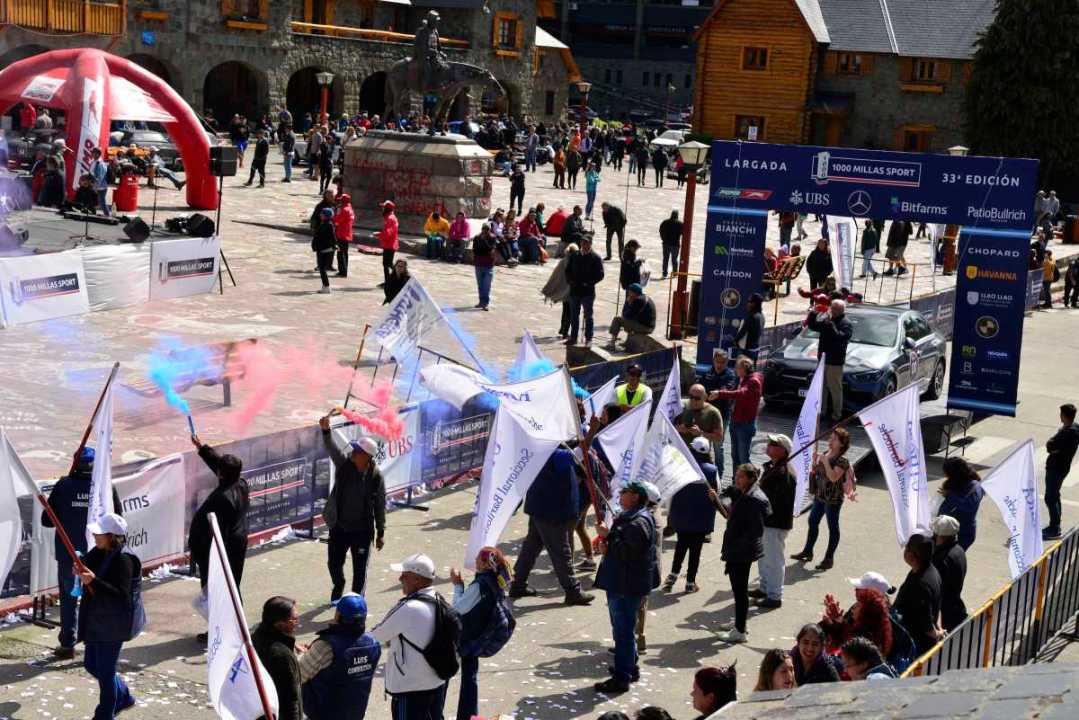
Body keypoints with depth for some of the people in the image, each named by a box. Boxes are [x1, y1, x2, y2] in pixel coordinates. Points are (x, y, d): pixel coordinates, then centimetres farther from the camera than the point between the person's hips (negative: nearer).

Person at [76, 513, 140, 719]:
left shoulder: (123, 559, -22)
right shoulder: (99, 553, 5)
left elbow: (121, 595, -29)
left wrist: (94, 581, -36)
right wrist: (82, 572, -1)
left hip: (113, 625, -9)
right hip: (96, 621, 10)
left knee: (105, 670, 2)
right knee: (91, 664, 20)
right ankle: (123, 697, 39)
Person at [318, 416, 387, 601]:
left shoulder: (376, 477, -14)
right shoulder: (344, 464, -9)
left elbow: (380, 506, -6)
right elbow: (332, 449, -26)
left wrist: (381, 533, -2)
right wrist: (326, 431, -46)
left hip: (362, 530, -3)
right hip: (339, 527, 3)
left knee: (360, 570, 5)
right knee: (333, 563, 19)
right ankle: (338, 585, 50)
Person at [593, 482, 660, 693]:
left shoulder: (638, 522, -20)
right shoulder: (628, 517, 14)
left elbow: (628, 553, -27)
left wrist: (608, 535, -21)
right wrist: (607, 547, 2)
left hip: (628, 586, -11)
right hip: (620, 583, 11)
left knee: (623, 630, -4)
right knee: (625, 628, 21)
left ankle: (621, 678, 1)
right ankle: (630, 667, 34)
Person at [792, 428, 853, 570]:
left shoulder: (842, 461, -17)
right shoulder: (825, 455, 6)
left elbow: (833, 477, -29)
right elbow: (816, 472, 13)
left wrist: (825, 462, -29)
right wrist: (815, 461, -5)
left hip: (833, 499, -8)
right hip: (819, 496, 8)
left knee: (833, 526, 4)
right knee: (813, 521, 16)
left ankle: (829, 558, 13)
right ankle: (807, 552, 31)